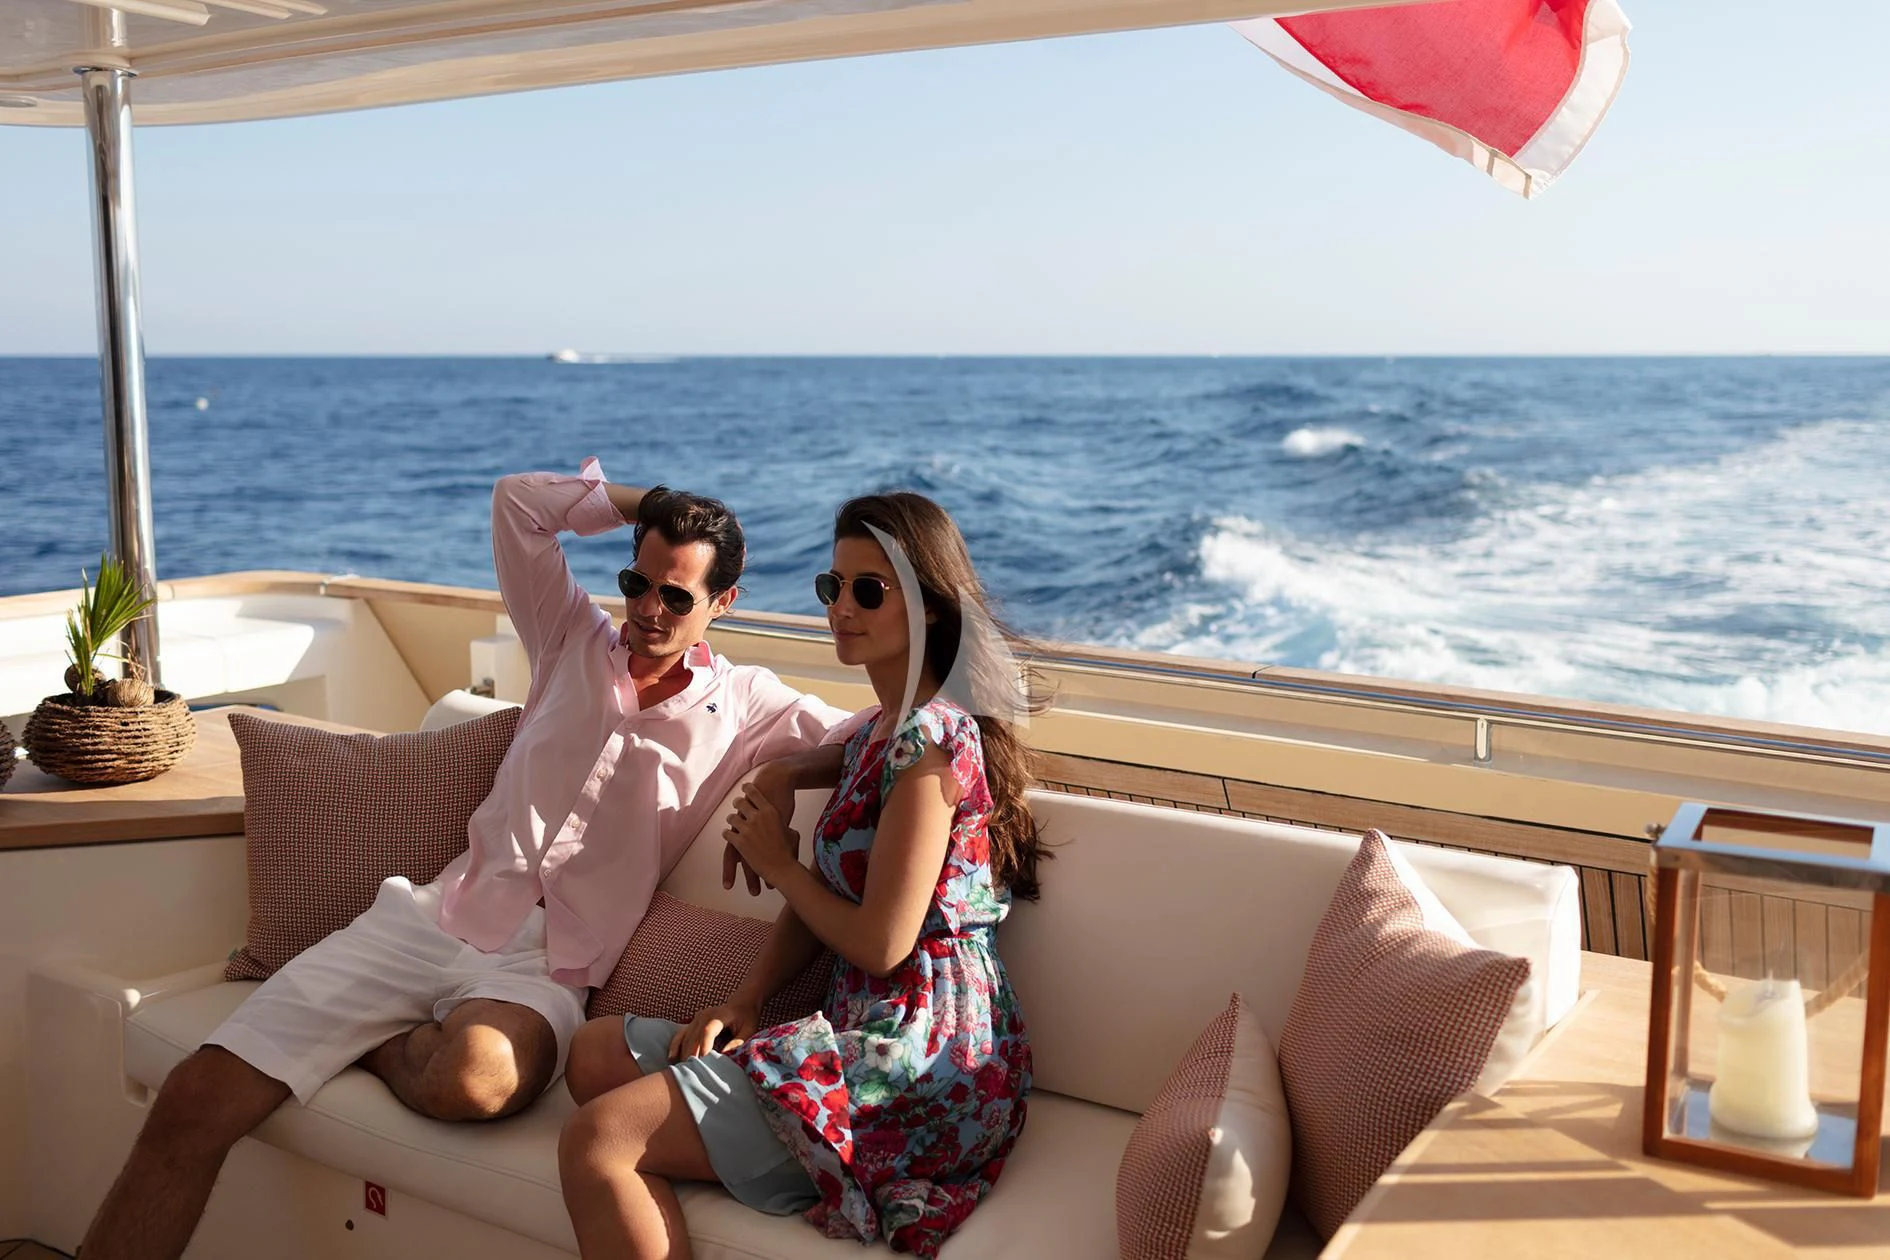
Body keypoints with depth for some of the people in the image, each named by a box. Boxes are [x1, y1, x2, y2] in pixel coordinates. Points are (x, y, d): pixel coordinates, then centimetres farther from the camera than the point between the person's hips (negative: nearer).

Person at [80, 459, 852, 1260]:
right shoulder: (575, 640, 14)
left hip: (541, 969, -3)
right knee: (195, 1101, -14)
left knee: (477, 1079, -40)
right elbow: (517, 498, 12)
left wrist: (784, 778, -15)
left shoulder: (744, 706, 7)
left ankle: (377, 1044, -6)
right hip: (425, 920, 3)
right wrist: (653, 505, 11)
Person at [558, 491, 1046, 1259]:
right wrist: (743, 1001, 0)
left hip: (918, 1054, -11)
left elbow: (881, 943, -19)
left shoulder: (929, 741, -16)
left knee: (597, 1138, -18)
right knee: (596, 1053, 10)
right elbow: (823, 900, 16)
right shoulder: (877, 733, 16)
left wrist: (779, 865, -3)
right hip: (869, 1030, 11)